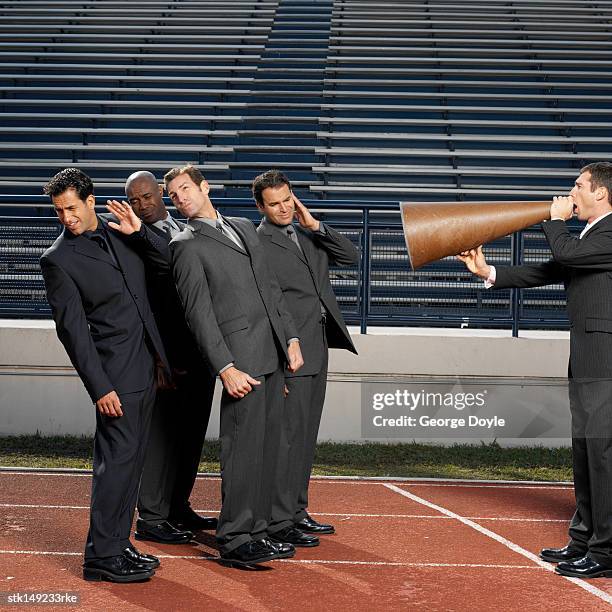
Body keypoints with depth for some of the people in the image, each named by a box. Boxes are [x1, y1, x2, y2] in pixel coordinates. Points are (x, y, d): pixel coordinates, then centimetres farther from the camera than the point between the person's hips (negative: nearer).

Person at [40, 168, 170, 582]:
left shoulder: (121, 233, 8)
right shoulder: (59, 259, -8)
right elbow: (73, 329, -11)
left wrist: (140, 232, -6)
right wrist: (99, 388, -16)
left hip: (146, 366, 7)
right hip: (116, 374, -7)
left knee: (131, 460, 12)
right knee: (118, 459, -8)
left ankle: (117, 544, 21)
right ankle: (102, 557, -1)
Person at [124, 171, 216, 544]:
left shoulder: (188, 232, 16)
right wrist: (162, 357, -17)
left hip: (201, 349, 7)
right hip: (168, 352, -7)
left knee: (192, 433, 14)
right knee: (162, 435, -4)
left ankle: (178, 507, 27)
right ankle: (151, 518, 3)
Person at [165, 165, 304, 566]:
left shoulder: (244, 227, 20)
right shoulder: (187, 246, -2)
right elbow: (199, 314, -9)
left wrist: (292, 339, 12)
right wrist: (225, 368, -17)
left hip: (273, 353, 7)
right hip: (241, 357, -7)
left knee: (267, 447, 9)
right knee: (243, 447, -7)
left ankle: (257, 531, 17)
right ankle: (235, 540, -1)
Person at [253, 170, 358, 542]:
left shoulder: (309, 235, 14)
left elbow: (352, 257, 8)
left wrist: (315, 225, -1)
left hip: (318, 350, 8)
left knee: (307, 435, 13)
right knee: (289, 435, -7)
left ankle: (297, 511, 22)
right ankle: (280, 521, -2)